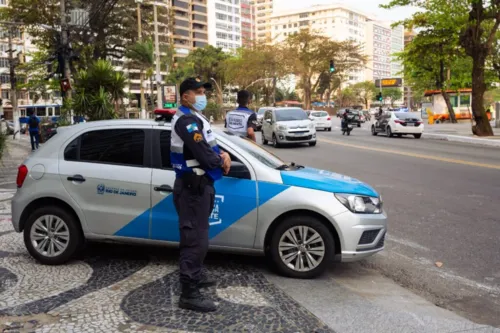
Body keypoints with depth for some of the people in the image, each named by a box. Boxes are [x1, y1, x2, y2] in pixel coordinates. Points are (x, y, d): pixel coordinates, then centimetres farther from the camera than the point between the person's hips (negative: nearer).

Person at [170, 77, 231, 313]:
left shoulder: (195, 117, 16)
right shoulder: (186, 120, -18)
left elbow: (209, 146, 19)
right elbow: (203, 154, -26)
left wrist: (223, 154, -2)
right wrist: (222, 162, -6)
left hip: (200, 184, 11)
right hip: (193, 186, -11)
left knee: (197, 236, 21)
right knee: (195, 238, -10)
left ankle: (195, 277, 35)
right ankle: (189, 294, -5)